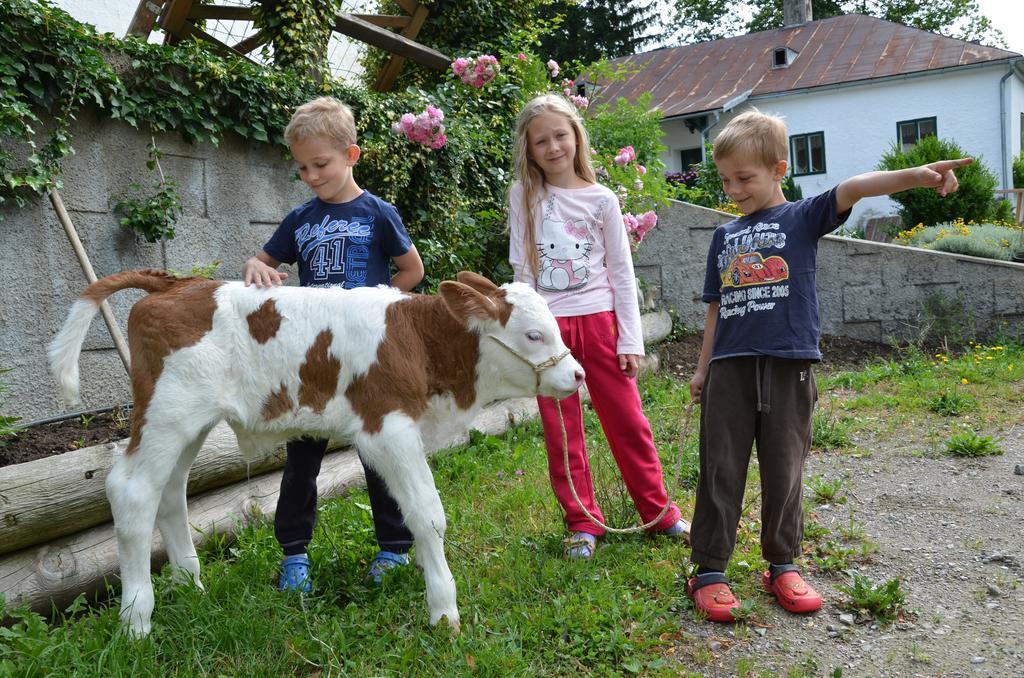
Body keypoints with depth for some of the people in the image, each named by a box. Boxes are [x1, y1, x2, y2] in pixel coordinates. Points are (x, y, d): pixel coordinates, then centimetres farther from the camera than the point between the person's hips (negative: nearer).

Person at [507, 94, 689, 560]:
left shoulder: (601, 199, 3)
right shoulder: (523, 196, 4)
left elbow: (621, 271, 4)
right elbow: (522, 268, 3)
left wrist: (631, 338, -1)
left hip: (598, 319, 0)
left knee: (628, 421, 5)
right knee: (561, 432, 6)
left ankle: (659, 512, 21)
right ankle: (582, 523, 19)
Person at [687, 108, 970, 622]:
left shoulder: (802, 218, 5)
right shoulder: (725, 236, 15)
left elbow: (851, 190, -15)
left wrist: (915, 175, -32)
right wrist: (702, 368, 17)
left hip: (788, 367, -2)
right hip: (730, 367, 3)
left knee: (784, 473, 8)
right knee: (720, 472, 3)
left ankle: (782, 565, 24)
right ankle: (709, 571, 12)